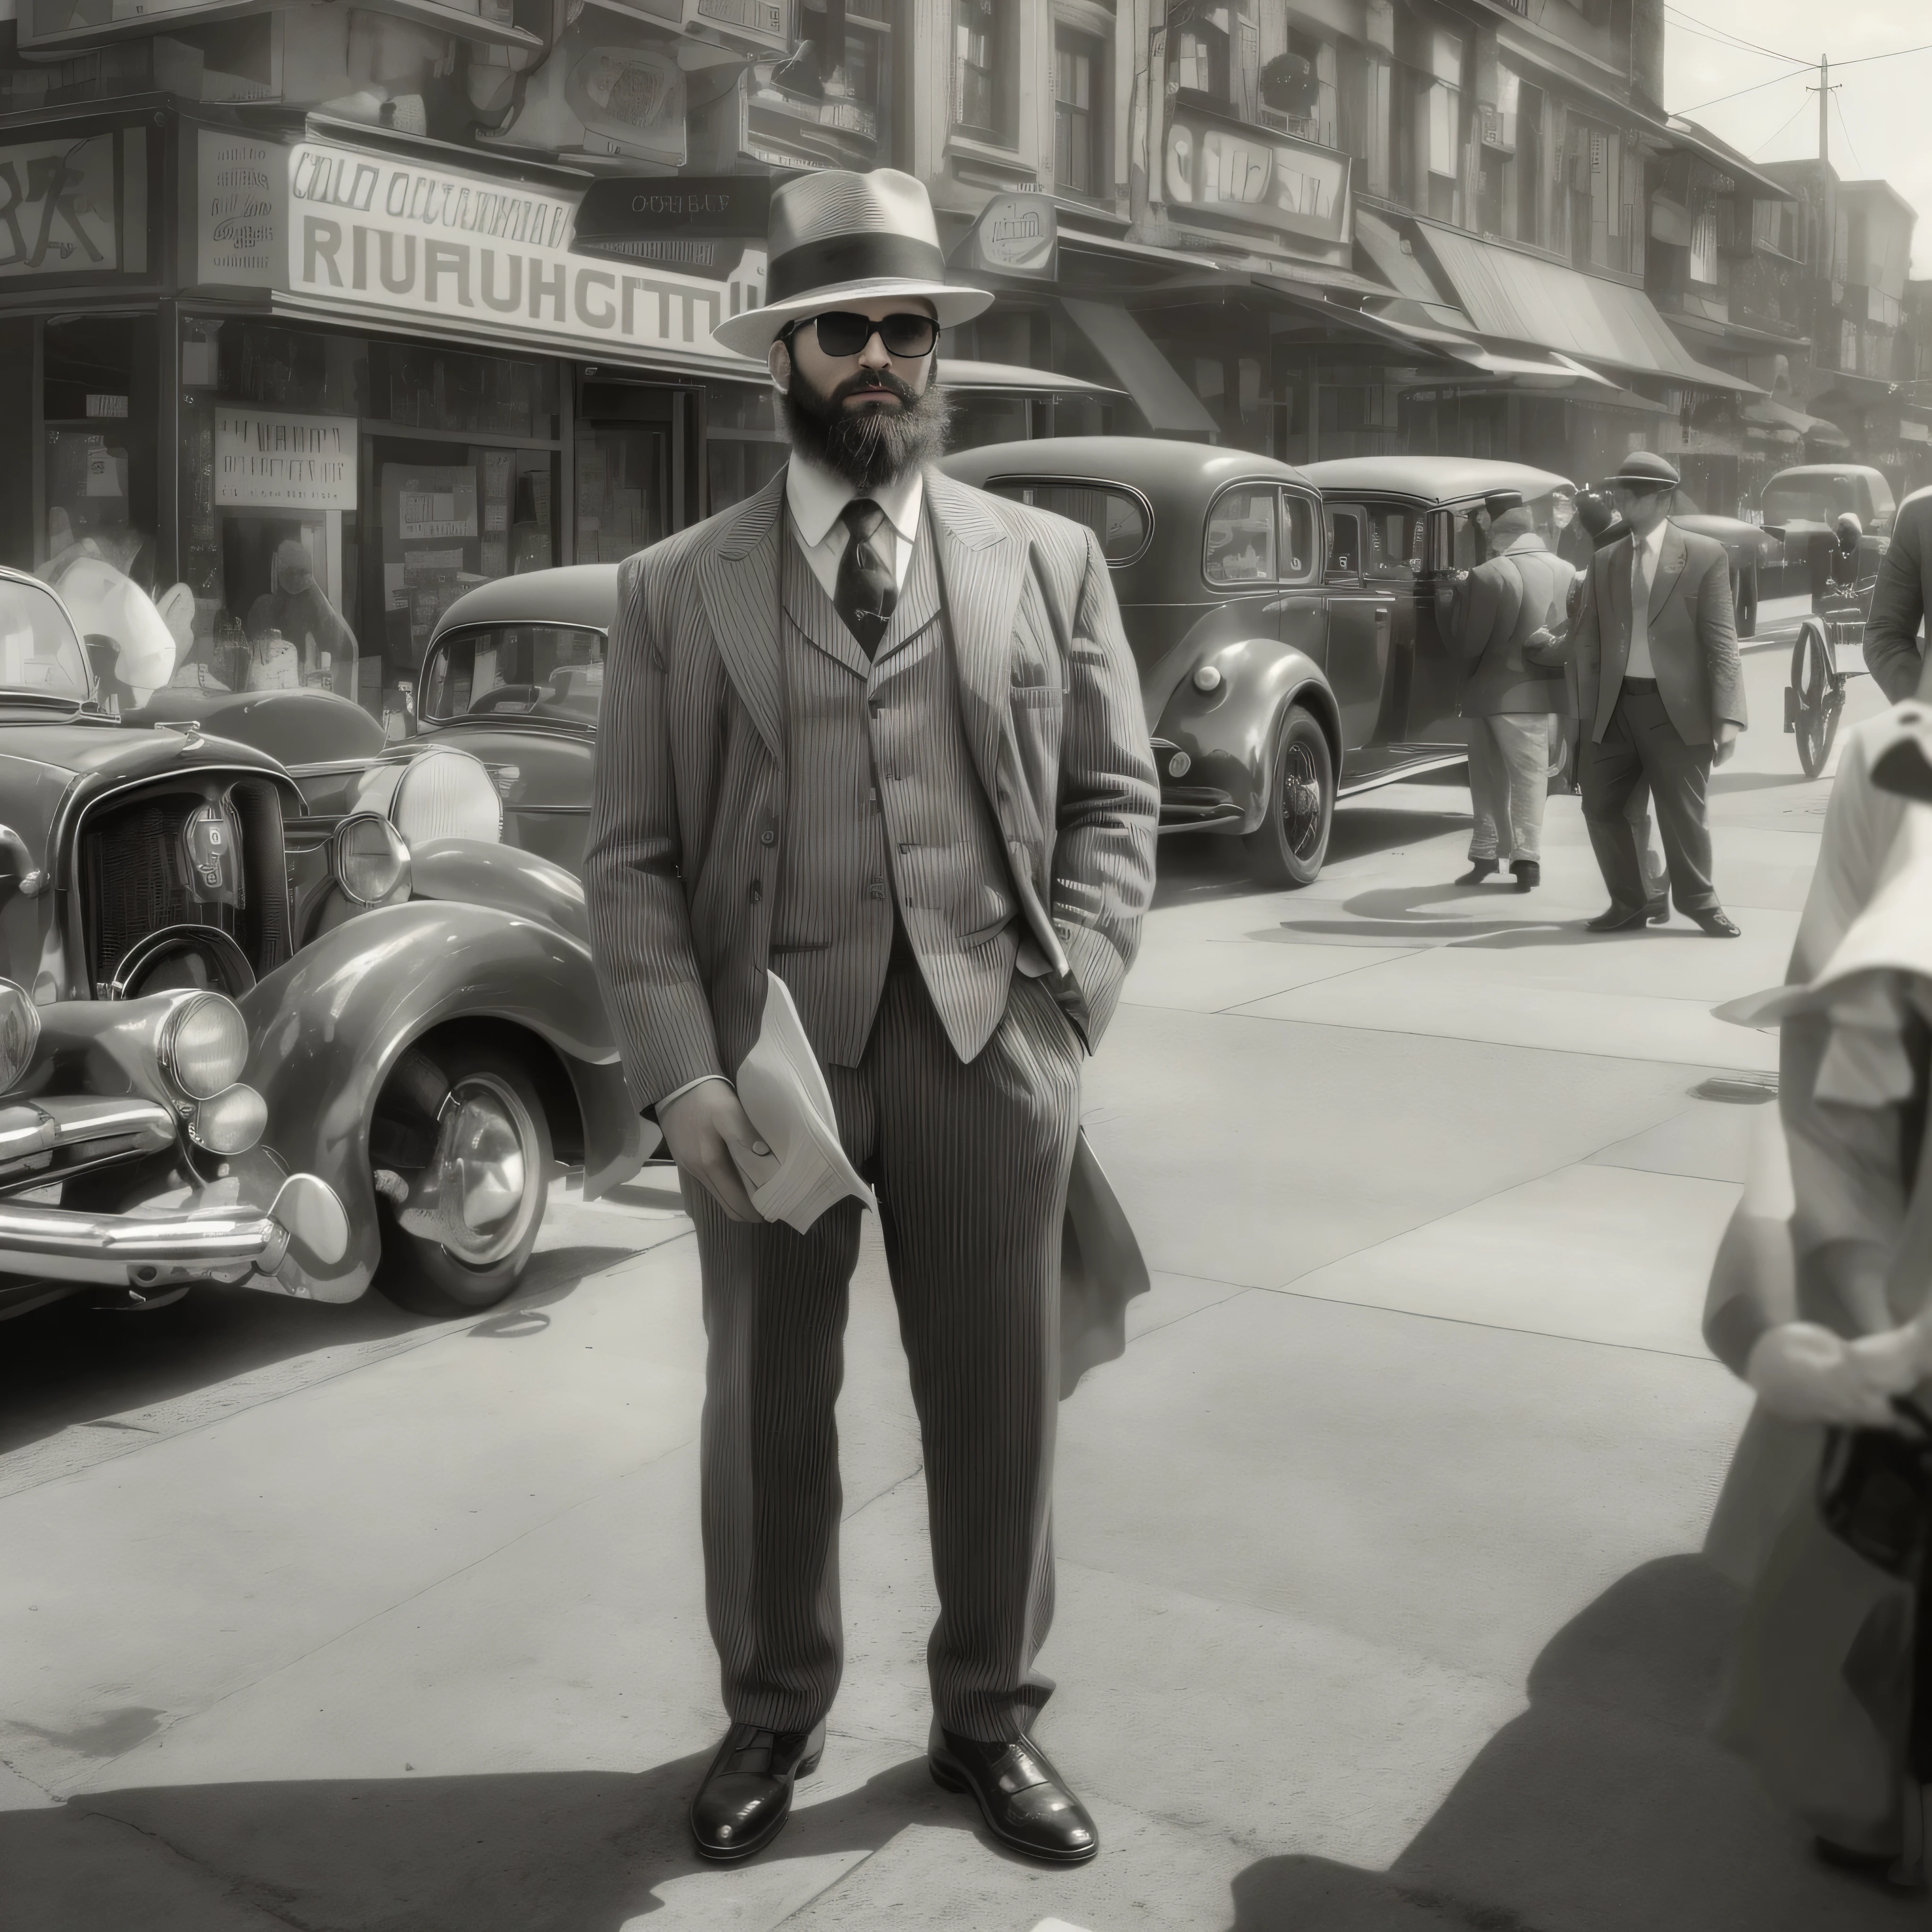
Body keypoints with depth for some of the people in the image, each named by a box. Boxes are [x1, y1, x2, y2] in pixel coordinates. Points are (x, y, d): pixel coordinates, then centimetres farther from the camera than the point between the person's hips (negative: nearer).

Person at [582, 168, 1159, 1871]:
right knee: (767, 1407, 12)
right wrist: (683, 1073, -11)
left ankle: (991, 1718, 31)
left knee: (997, 1403, 10)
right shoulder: (676, 589, 5)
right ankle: (773, 1718, 33)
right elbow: (632, 856, 1)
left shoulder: (1050, 561, 9)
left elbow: (1115, 799, 8)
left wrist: (1066, 1001, -6)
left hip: (987, 1042, 1)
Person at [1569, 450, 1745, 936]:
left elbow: (1722, 641, -5)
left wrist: (1728, 716, -13)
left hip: (1676, 708, -4)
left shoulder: (1705, 555, -1)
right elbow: (1588, 639, 10)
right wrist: (1587, 712, 1)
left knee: (1682, 813, 2)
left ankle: (1698, 901, 24)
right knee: (1600, 806, 5)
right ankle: (1629, 903, 23)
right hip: (1614, 708, 4)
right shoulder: (1605, 559, 11)